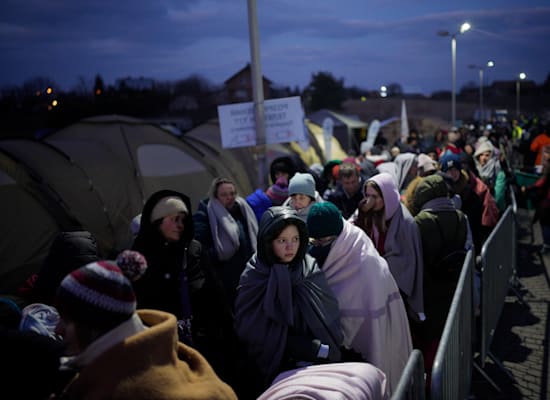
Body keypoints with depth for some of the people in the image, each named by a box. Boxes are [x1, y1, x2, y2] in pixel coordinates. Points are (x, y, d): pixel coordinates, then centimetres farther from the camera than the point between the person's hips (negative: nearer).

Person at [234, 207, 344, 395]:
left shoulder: (311, 270, -3)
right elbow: (253, 332, -14)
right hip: (277, 369, -2)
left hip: (319, 365, 2)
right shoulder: (254, 278, -12)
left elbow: (330, 317, -2)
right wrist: (314, 349, -15)